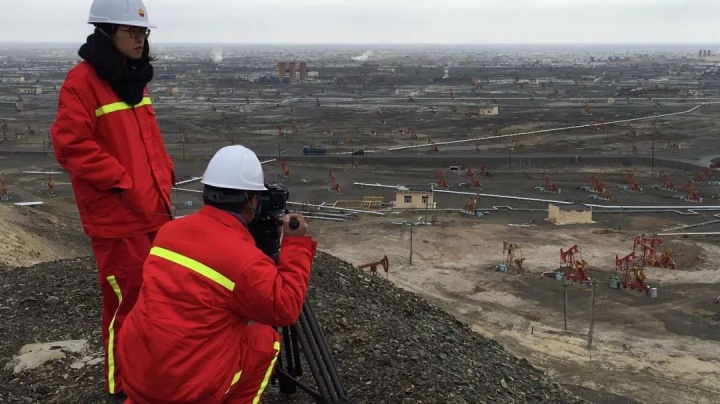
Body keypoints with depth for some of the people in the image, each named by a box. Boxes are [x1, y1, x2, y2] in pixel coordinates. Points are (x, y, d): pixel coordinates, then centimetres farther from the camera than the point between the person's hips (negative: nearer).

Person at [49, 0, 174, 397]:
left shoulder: (135, 78, 13)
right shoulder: (83, 81, -14)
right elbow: (71, 145, -19)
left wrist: (163, 177, 11)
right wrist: (120, 182, -19)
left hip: (152, 209, 8)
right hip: (116, 216, -8)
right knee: (126, 297, 0)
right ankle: (124, 384, 17)